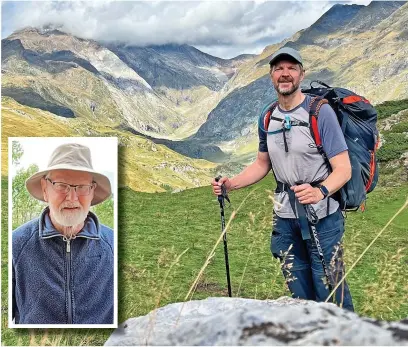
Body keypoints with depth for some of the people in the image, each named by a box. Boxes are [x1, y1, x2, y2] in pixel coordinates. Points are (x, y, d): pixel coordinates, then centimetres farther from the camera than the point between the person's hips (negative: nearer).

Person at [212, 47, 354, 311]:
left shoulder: (320, 111, -12)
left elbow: (344, 168, -17)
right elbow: (262, 164, 19)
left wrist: (321, 192, -36)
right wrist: (232, 184, 2)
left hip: (321, 213, -5)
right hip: (285, 216, 6)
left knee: (331, 293, -2)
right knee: (299, 293, 15)